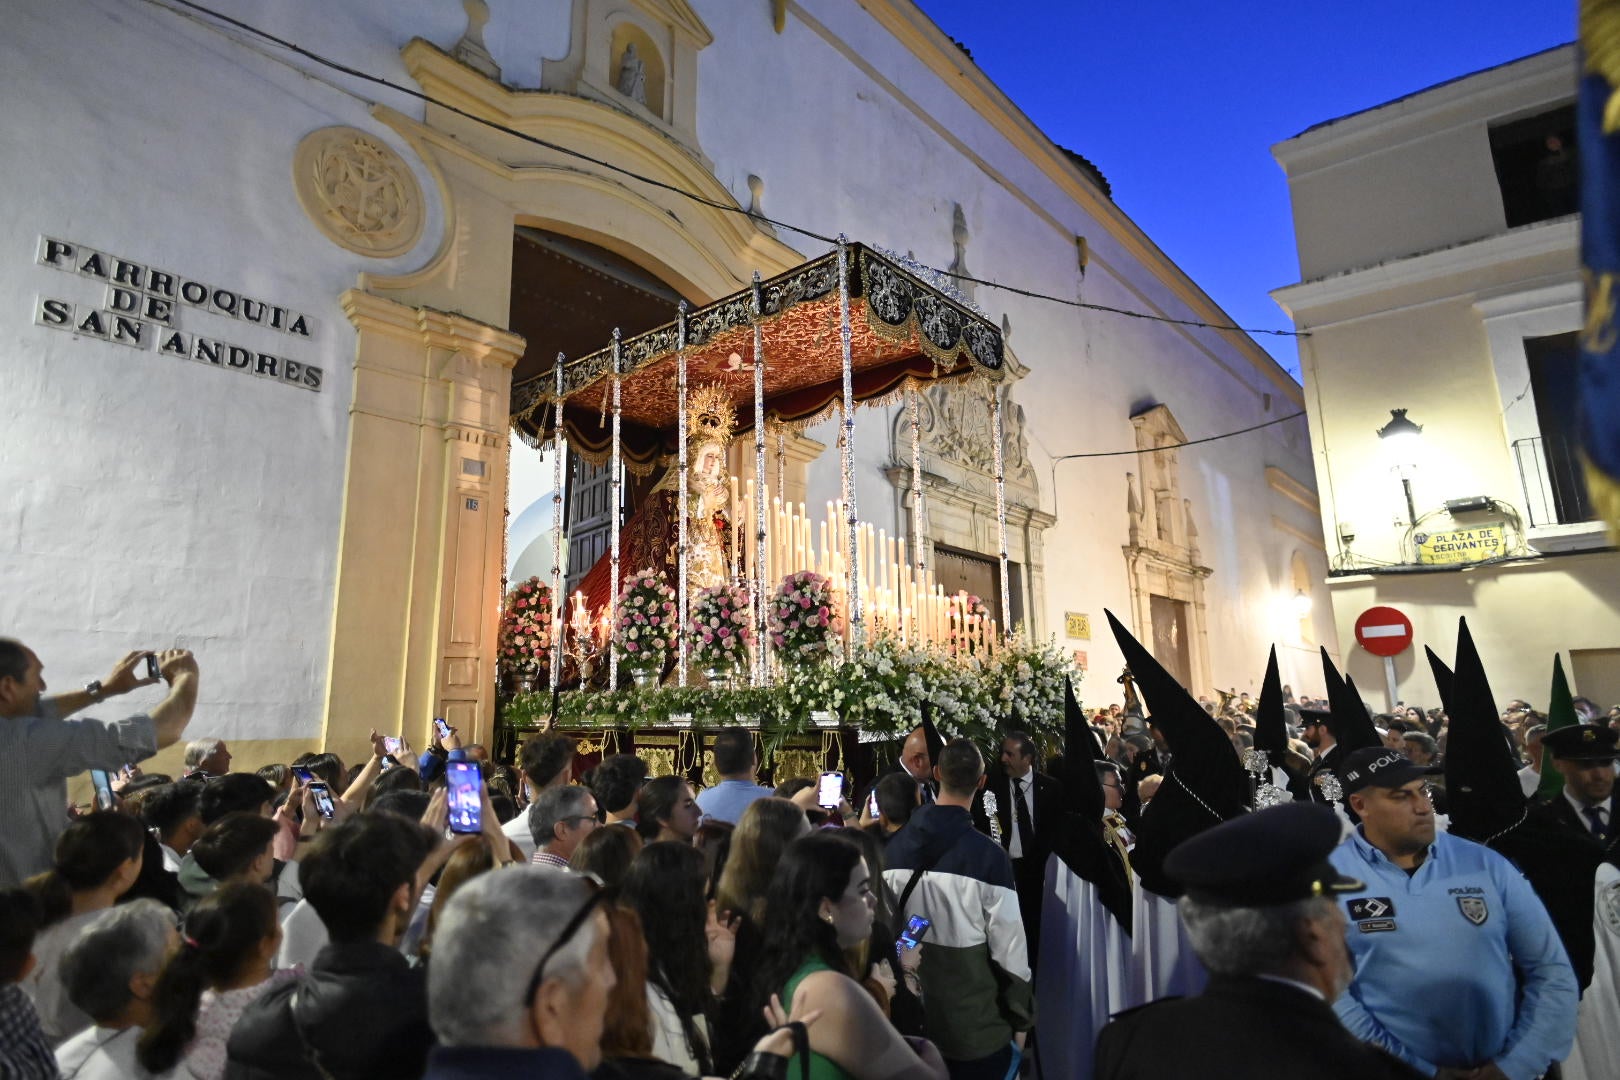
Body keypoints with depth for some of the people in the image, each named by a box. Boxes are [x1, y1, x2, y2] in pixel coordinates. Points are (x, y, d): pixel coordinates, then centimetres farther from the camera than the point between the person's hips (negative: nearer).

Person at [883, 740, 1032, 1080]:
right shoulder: (988, 855, -20)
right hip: (976, 1026, -3)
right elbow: (1008, 945, -15)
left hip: (911, 1019, 4)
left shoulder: (895, 847, -7)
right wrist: (1021, 1017, 1)